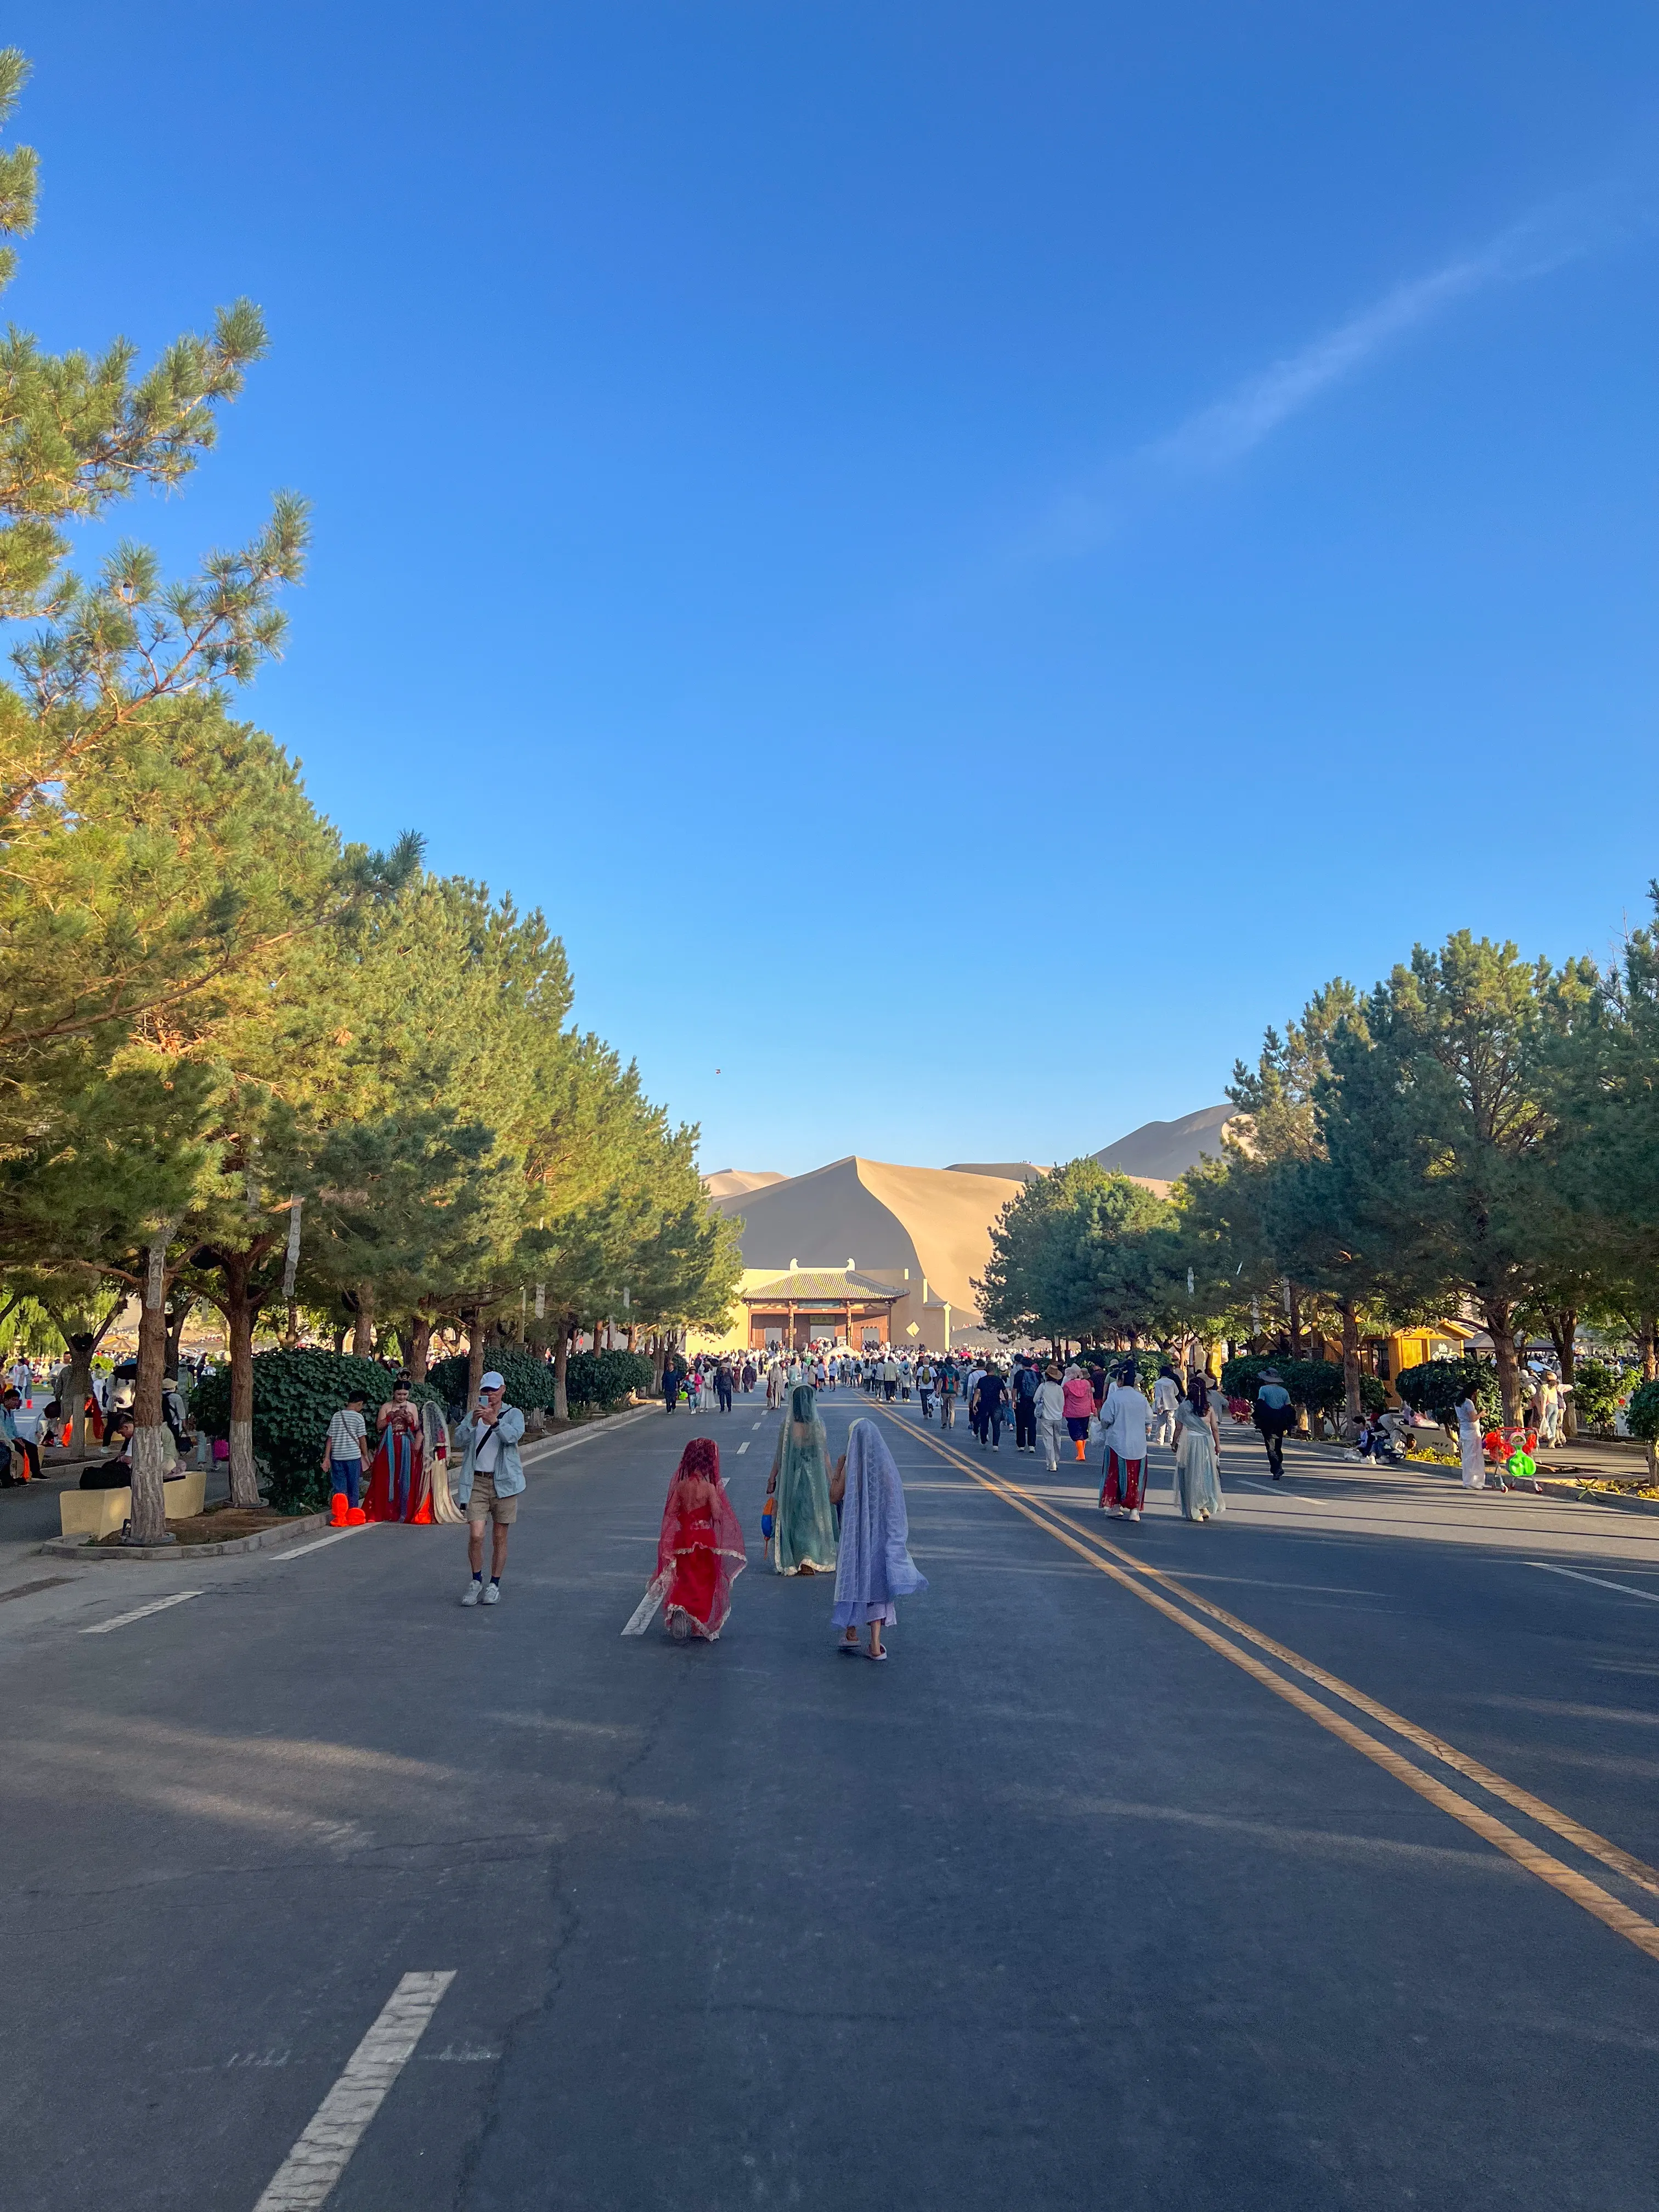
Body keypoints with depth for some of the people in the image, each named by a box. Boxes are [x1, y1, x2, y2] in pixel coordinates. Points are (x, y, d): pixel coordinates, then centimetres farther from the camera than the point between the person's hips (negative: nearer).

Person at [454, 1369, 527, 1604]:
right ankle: (476, 1582, 11)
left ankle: (494, 1585, 20)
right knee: (476, 1535, -9)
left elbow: (513, 1435, -18)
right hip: (476, 1482, 1)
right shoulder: (473, 1416, 10)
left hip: (503, 1482, -1)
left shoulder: (513, 1414, 3)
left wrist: (494, 1422, -35)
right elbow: (460, 1440, -7)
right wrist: (473, 1423, -25)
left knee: (499, 1538, 6)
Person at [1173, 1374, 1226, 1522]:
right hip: (1206, 1443, 1)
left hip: (1188, 1444, -1)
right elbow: (1215, 1430, 0)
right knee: (1206, 1474, 15)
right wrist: (1218, 1446, 11)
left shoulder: (1183, 1407, -7)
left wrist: (1175, 1444, 9)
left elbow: (1179, 1429, -3)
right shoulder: (1209, 1408, -3)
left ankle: (1193, 1511, 8)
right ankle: (1205, 1507, 12)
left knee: (1191, 1476, 7)